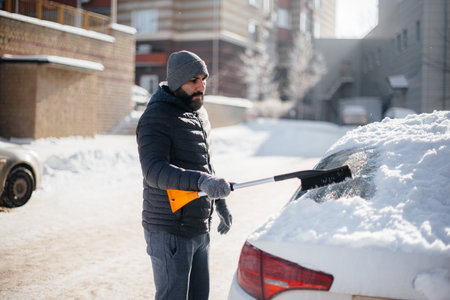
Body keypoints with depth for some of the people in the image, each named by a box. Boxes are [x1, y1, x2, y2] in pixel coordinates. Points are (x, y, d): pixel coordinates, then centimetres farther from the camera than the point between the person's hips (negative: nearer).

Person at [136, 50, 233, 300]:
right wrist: (200, 180, -43)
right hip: (169, 232, -9)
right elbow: (154, 170, -29)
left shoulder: (199, 113, 14)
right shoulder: (156, 117, -15)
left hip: (199, 229, 9)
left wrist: (220, 203, 24)